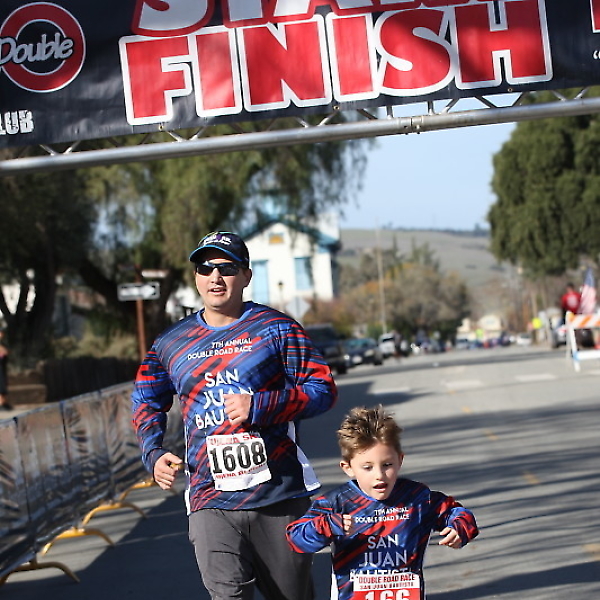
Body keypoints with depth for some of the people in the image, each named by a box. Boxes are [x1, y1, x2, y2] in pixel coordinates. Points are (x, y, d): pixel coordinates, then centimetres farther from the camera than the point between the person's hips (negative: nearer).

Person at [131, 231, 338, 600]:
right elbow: (147, 401, 24)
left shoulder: (275, 328, 1)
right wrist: (154, 453, 5)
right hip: (210, 502, 1)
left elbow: (323, 389, -3)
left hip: (280, 498, -1)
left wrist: (259, 406, -15)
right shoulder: (171, 344, 9)